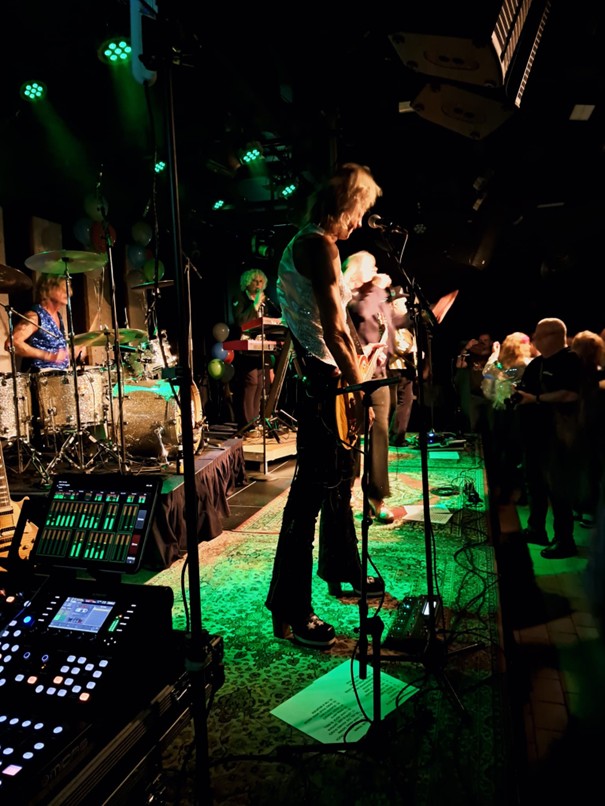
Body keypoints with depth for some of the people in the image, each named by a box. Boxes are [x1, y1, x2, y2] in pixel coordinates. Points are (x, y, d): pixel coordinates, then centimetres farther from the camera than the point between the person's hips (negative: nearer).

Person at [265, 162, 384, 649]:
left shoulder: (299, 245, 19)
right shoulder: (321, 246, -13)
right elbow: (334, 329, -21)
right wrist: (360, 392, -18)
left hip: (317, 377, 11)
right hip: (324, 382, -11)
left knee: (337, 480, 20)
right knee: (311, 492, -8)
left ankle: (341, 572, 37)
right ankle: (290, 611, 1)